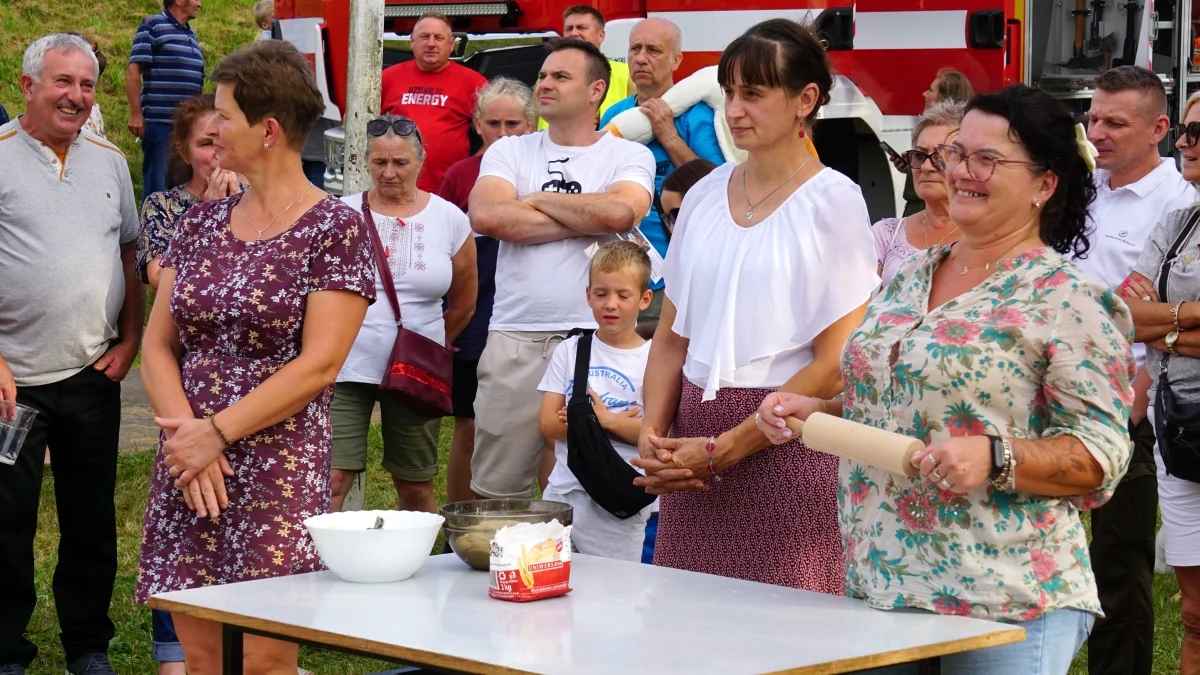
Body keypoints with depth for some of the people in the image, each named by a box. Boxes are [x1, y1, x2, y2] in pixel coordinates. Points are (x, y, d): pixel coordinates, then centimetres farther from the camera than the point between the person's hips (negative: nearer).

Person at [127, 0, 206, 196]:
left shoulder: (191, 34, 18)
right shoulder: (152, 26, -4)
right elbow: (133, 71, -9)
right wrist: (136, 113, -16)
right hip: (159, 121, -7)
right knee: (157, 182, -4)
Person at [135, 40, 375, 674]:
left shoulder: (336, 228, -5)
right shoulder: (200, 223, 12)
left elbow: (317, 366, -11)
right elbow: (157, 345, 8)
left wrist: (216, 432, -13)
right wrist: (185, 431, -8)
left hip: (279, 472, -5)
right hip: (185, 473, 5)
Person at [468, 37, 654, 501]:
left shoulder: (629, 157, 6)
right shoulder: (509, 152, 11)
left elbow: (619, 213, -16)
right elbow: (486, 216, -8)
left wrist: (537, 200, -2)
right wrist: (583, 222, -6)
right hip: (514, 339, 2)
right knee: (497, 488, 4)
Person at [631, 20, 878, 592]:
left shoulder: (834, 201, -4)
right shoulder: (705, 195, 11)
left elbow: (834, 365, -9)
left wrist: (724, 450, -12)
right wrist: (652, 433, -2)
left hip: (787, 443, -5)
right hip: (692, 439, 5)